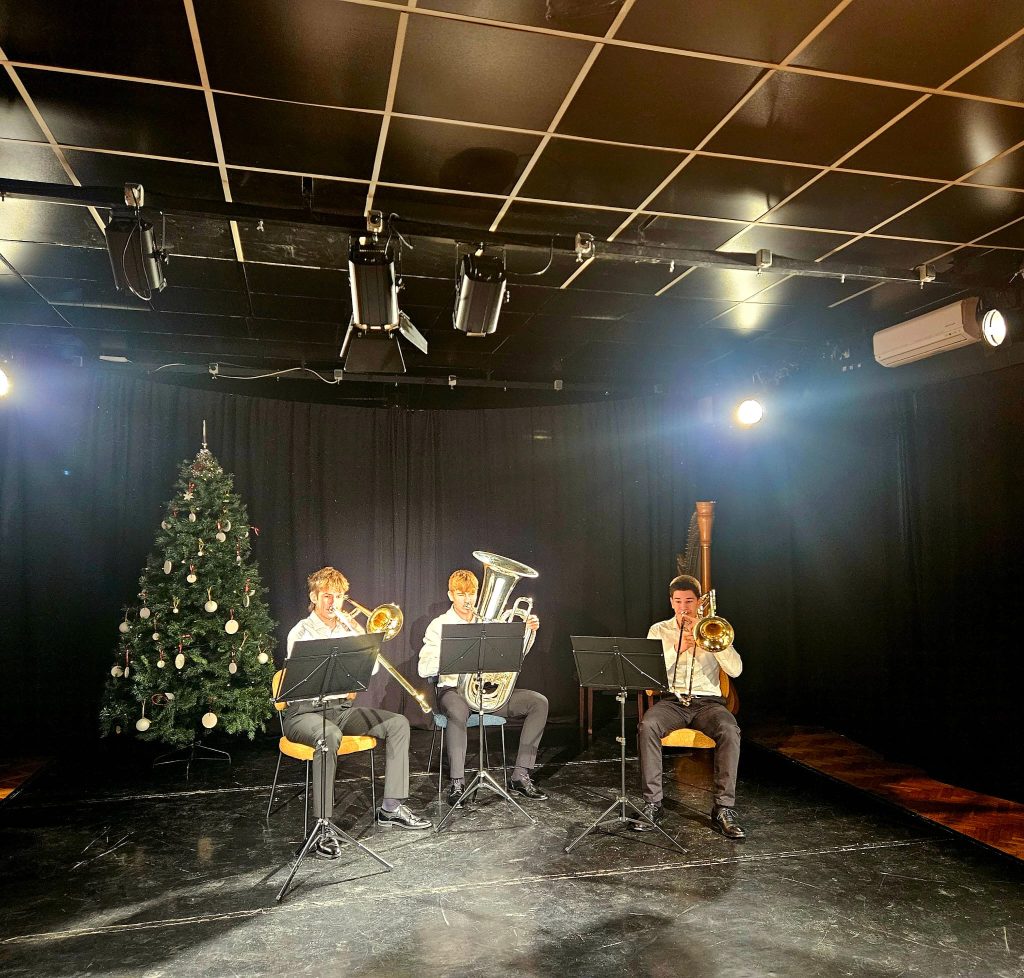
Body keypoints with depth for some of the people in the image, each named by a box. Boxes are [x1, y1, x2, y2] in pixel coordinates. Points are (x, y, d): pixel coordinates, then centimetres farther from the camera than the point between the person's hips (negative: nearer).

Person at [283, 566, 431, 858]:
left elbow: (371, 668, 3)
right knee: (329, 735, -40)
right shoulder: (301, 633, -6)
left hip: (342, 710, 6)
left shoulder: (347, 629, 11)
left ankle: (391, 807, -6)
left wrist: (360, 632, -8)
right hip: (305, 712, -6)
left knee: (398, 723, -12)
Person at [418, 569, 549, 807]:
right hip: (454, 690, -4)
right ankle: (457, 785, -30)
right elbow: (424, 668, -10)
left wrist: (530, 631, -4)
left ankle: (521, 776, -10)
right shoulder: (439, 626, 0)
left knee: (539, 702, -14)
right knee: (458, 711, -41)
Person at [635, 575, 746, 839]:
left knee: (729, 729, -33)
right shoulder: (659, 630, 10)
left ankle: (724, 809, -24)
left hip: (708, 701, 0)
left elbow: (735, 670, -3)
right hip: (671, 701, 0)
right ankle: (653, 804, -21)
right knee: (647, 727, -32)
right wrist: (677, 648, -13)